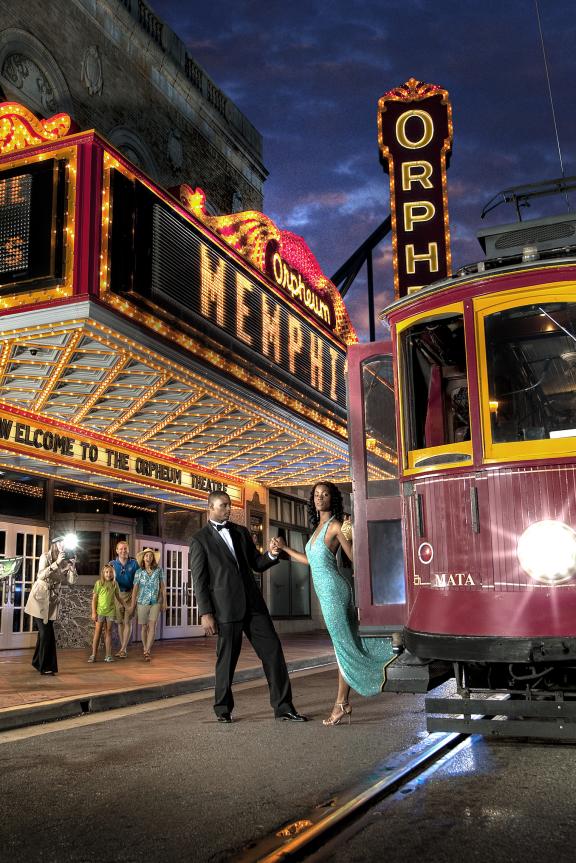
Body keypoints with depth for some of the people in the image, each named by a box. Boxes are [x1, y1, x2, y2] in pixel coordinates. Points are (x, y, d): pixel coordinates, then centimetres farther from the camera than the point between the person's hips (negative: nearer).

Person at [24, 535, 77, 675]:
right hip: (40, 597, -5)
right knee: (46, 632, -6)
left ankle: (38, 662, 27)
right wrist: (56, 562, -28)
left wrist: (72, 566, -15)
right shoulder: (45, 557, -10)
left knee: (44, 632, 12)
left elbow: (71, 581, 0)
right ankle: (46, 666, 2)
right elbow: (41, 575, -24)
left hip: (52, 600, 5)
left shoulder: (65, 561, 4)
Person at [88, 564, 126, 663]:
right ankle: (93, 654, 8)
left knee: (108, 632, 7)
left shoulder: (114, 584, 5)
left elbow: (118, 597, 16)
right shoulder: (99, 583, -3)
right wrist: (93, 612, -6)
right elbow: (94, 598, -2)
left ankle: (108, 655, 10)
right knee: (97, 632, 2)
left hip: (110, 611, 2)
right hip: (100, 611, -2)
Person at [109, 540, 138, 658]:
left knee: (127, 622, -5)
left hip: (130, 595, -2)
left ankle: (123, 649, -2)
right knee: (120, 622, 8)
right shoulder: (112, 564, 3)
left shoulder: (134, 563, -1)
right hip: (117, 595, 2)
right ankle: (123, 648, 17)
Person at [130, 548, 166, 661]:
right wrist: (132, 605, 1)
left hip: (156, 602, -1)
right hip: (142, 602, 1)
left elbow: (163, 586, 4)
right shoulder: (138, 572, 1)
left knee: (152, 626, -12)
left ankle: (147, 652, -15)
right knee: (144, 627, 7)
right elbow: (135, 589, 3)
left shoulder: (159, 570, 0)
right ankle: (145, 649, 21)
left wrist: (164, 602, 2)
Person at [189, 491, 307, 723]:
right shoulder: (200, 540, 0)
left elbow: (257, 564, 16)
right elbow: (199, 580, -4)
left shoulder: (241, 532, 15)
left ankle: (283, 707, 7)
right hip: (226, 607, -5)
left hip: (253, 603, 5)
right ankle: (223, 708, 22)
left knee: (273, 650, 1)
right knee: (226, 659, 3)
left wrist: (271, 554, -5)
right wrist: (205, 613, -10)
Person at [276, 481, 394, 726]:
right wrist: (285, 548, 31)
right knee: (346, 643, 10)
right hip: (326, 591, 9)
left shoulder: (336, 526, -8)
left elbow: (355, 557, -8)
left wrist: (349, 538, -26)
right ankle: (345, 704, 15)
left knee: (342, 644, -4)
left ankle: (341, 705, -1)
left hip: (333, 589, -9)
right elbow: (311, 560, 28)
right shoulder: (318, 527, 17)